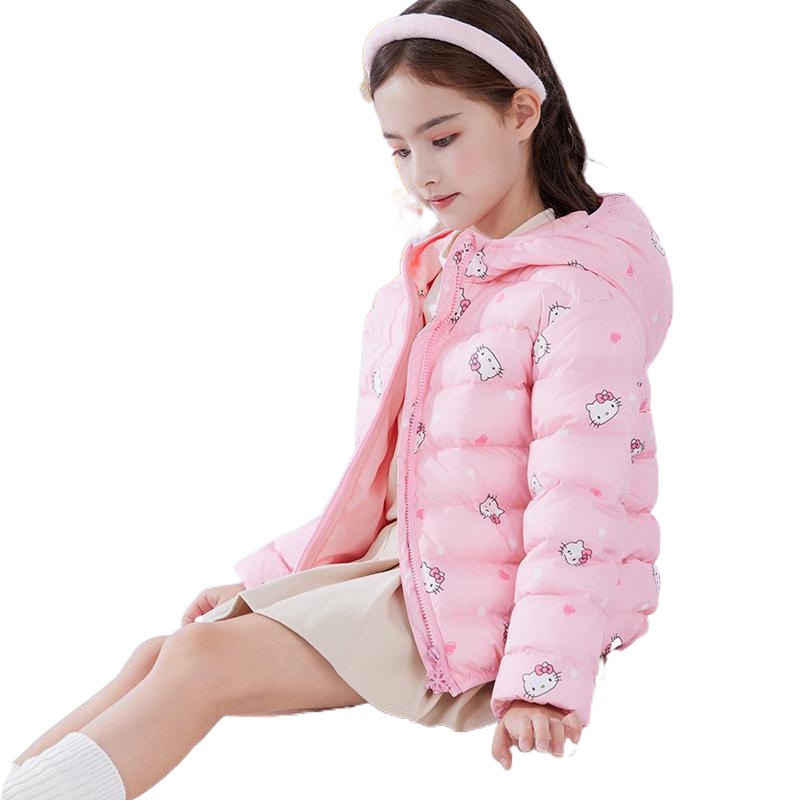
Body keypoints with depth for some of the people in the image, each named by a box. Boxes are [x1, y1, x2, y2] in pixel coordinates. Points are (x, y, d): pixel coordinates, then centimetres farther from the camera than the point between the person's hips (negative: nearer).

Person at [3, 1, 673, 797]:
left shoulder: (579, 288, -11)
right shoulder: (411, 295, 15)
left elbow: (580, 497, -19)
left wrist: (542, 680, -25)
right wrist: (263, 580, 15)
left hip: (476, 611, -7)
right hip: (393, 566, 8)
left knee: (202, 661, -20)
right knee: (159, 655, -8)